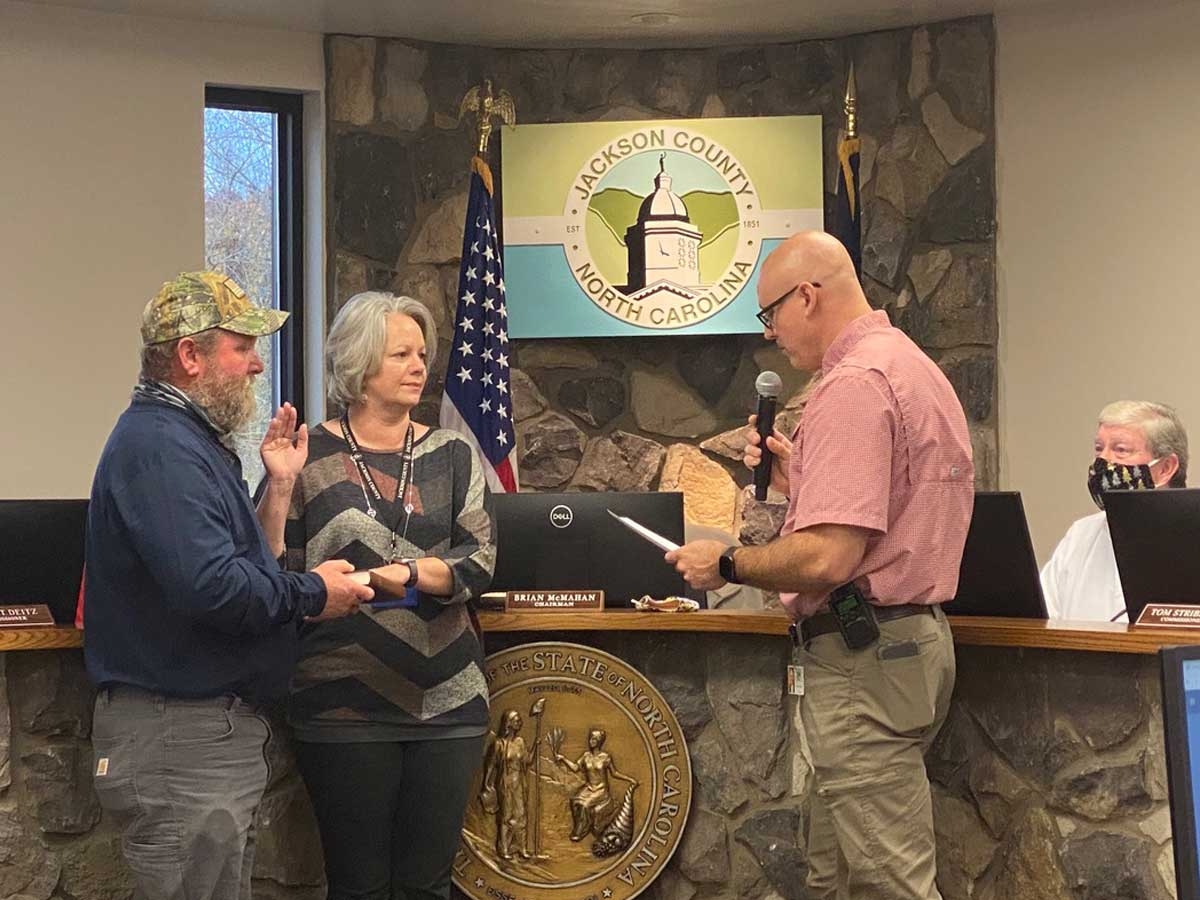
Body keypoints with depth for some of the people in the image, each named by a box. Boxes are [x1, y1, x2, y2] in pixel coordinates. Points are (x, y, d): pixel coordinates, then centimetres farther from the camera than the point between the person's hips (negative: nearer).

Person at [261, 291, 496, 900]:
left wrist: (407, 573, -18)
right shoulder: (311, 457, 0)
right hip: (346, 707, -2)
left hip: (446, 705, 2)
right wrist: (279, 487, -15)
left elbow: (480, 564, -1)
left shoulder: (451, 455, 8)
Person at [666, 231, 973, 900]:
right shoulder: (912, 365, 17)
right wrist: (797, 476, 17)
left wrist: (726, 564, -9)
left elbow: (829, 559, -24)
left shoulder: (854, 386, -17)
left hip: (864, 651, -11)